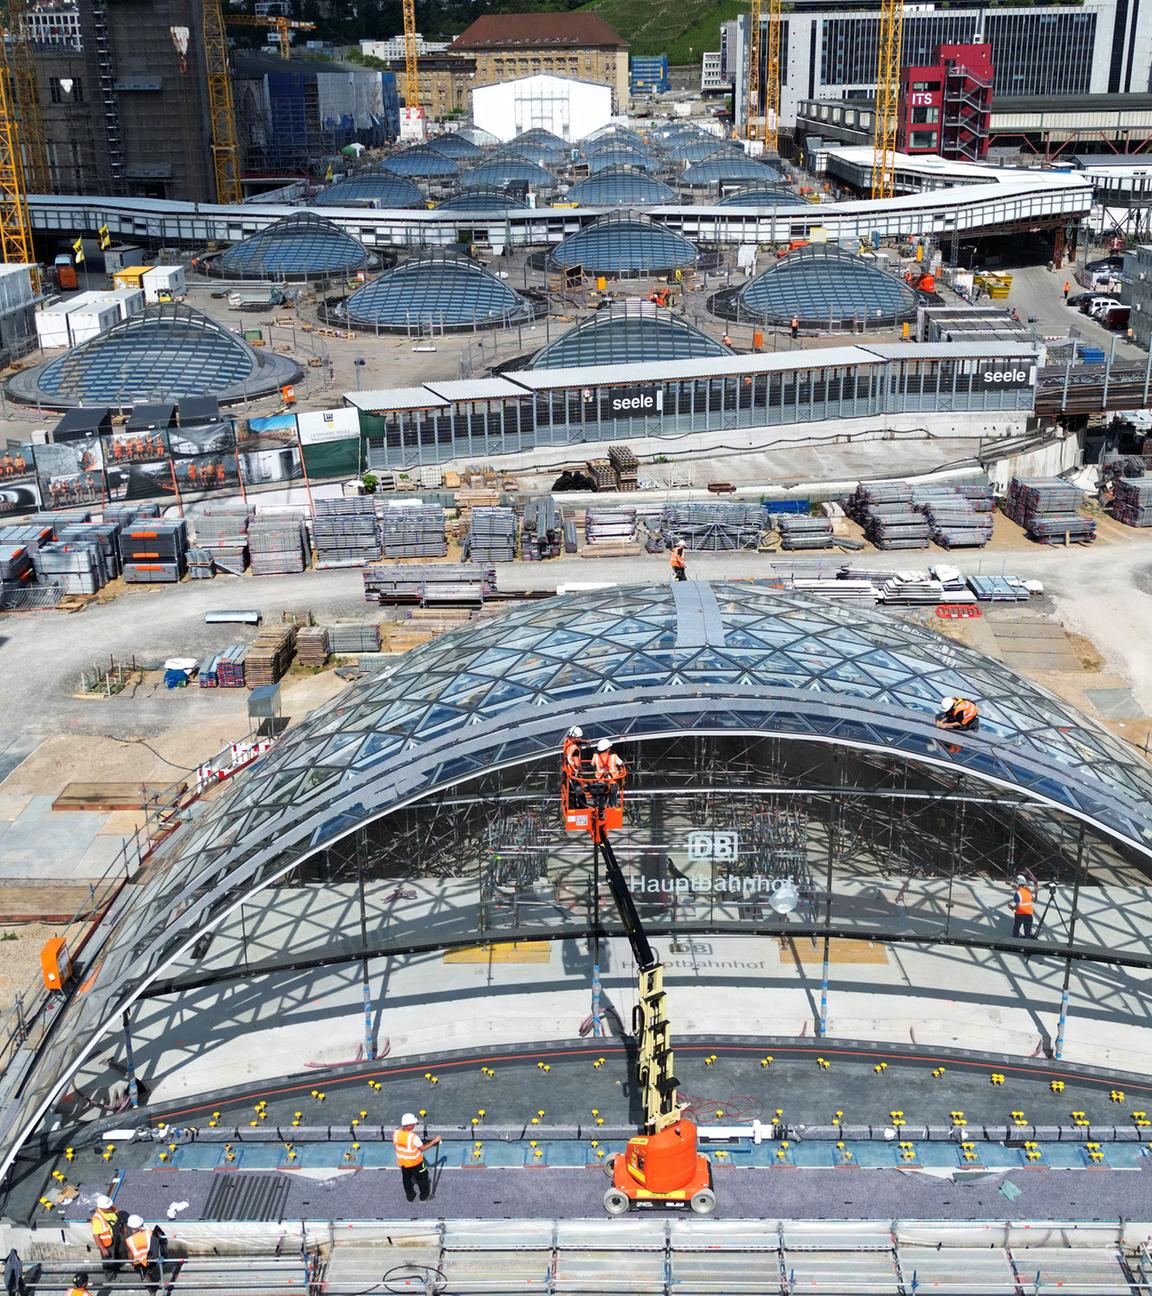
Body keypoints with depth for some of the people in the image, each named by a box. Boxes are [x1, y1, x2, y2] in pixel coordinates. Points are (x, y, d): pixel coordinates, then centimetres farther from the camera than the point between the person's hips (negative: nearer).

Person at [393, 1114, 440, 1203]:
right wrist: (434, 1141, -14)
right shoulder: (413, 1137, -34)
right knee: (422, 1179, 21)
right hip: (415, 1162, -5)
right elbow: (422, 1148, -19)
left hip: (402, 1162, 5)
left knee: (407, 1179, 26)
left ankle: (410, 1196, 43)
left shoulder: (396, 1133, -18)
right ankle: (424, 1196, 38)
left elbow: (395, 1146, 0)